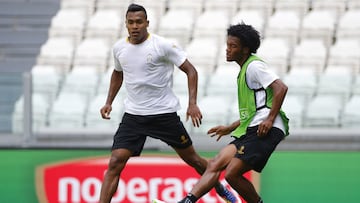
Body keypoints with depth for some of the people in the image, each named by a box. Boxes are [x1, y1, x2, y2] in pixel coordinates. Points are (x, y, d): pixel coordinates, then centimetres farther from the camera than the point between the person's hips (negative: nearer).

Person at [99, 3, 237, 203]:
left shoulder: (163, 45, -13)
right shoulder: (119, 48, 2)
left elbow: (190, 70, -8)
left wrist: (192, 103, -18)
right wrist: (109, 102, 15)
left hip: (165, 114, -3)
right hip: (133, 116, 3)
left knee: (192, 159, 11)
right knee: (115, 164, -13)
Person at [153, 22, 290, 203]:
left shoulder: (254, 66, -5)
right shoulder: (244, 70, 25)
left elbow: (281, 88, -18)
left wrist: (270, 119, -20)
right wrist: (230, 128, 29)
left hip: (266, 130, -10)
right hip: (249, 131, 10)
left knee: (232, 173, -18)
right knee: (215, 164, -5)